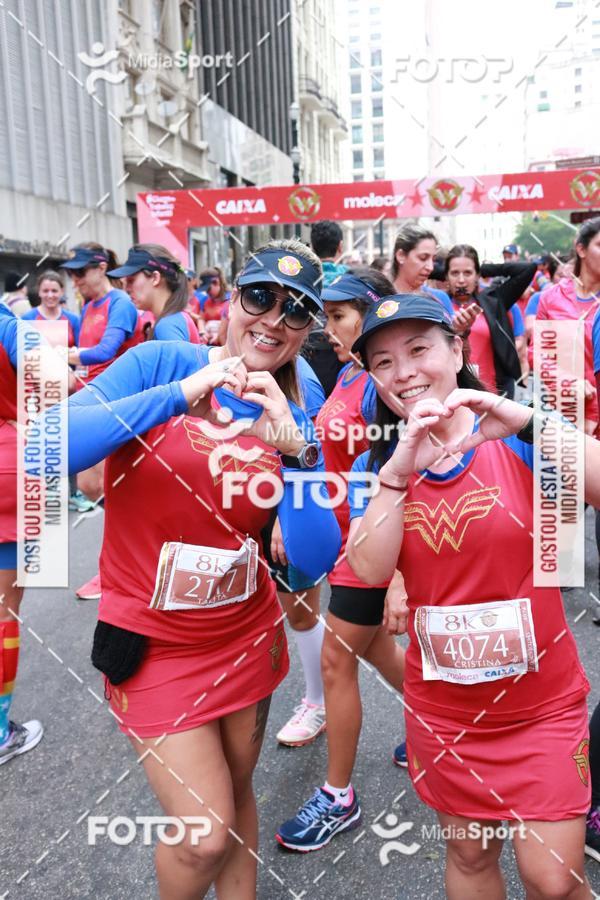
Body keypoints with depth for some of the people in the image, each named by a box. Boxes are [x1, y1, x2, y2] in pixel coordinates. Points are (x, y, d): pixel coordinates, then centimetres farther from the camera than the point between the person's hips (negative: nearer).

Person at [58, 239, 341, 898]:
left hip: (247, 634, 4)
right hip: (153, 643, -3)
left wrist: (296, 451, -26)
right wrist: (179, 396, -32)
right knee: (205, 835, 0)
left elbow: (314, 562, -13)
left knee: (235, 799, 20)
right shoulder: (161, 363, -12)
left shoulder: (293, 423, -3)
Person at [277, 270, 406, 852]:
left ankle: (339, 797, 23)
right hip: (345, 533, 9)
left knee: (336, 662, 3)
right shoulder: (348, 376, 5)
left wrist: (399, 571, -23)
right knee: (375, 647, 23)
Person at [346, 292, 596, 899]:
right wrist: (400, 468, -26)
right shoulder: (377, 464, -3)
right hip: (442, 708, 3)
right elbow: (369, 569, -17)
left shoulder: (517, 438, -11)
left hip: (541, 705, -2)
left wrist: (531, 422, -35)